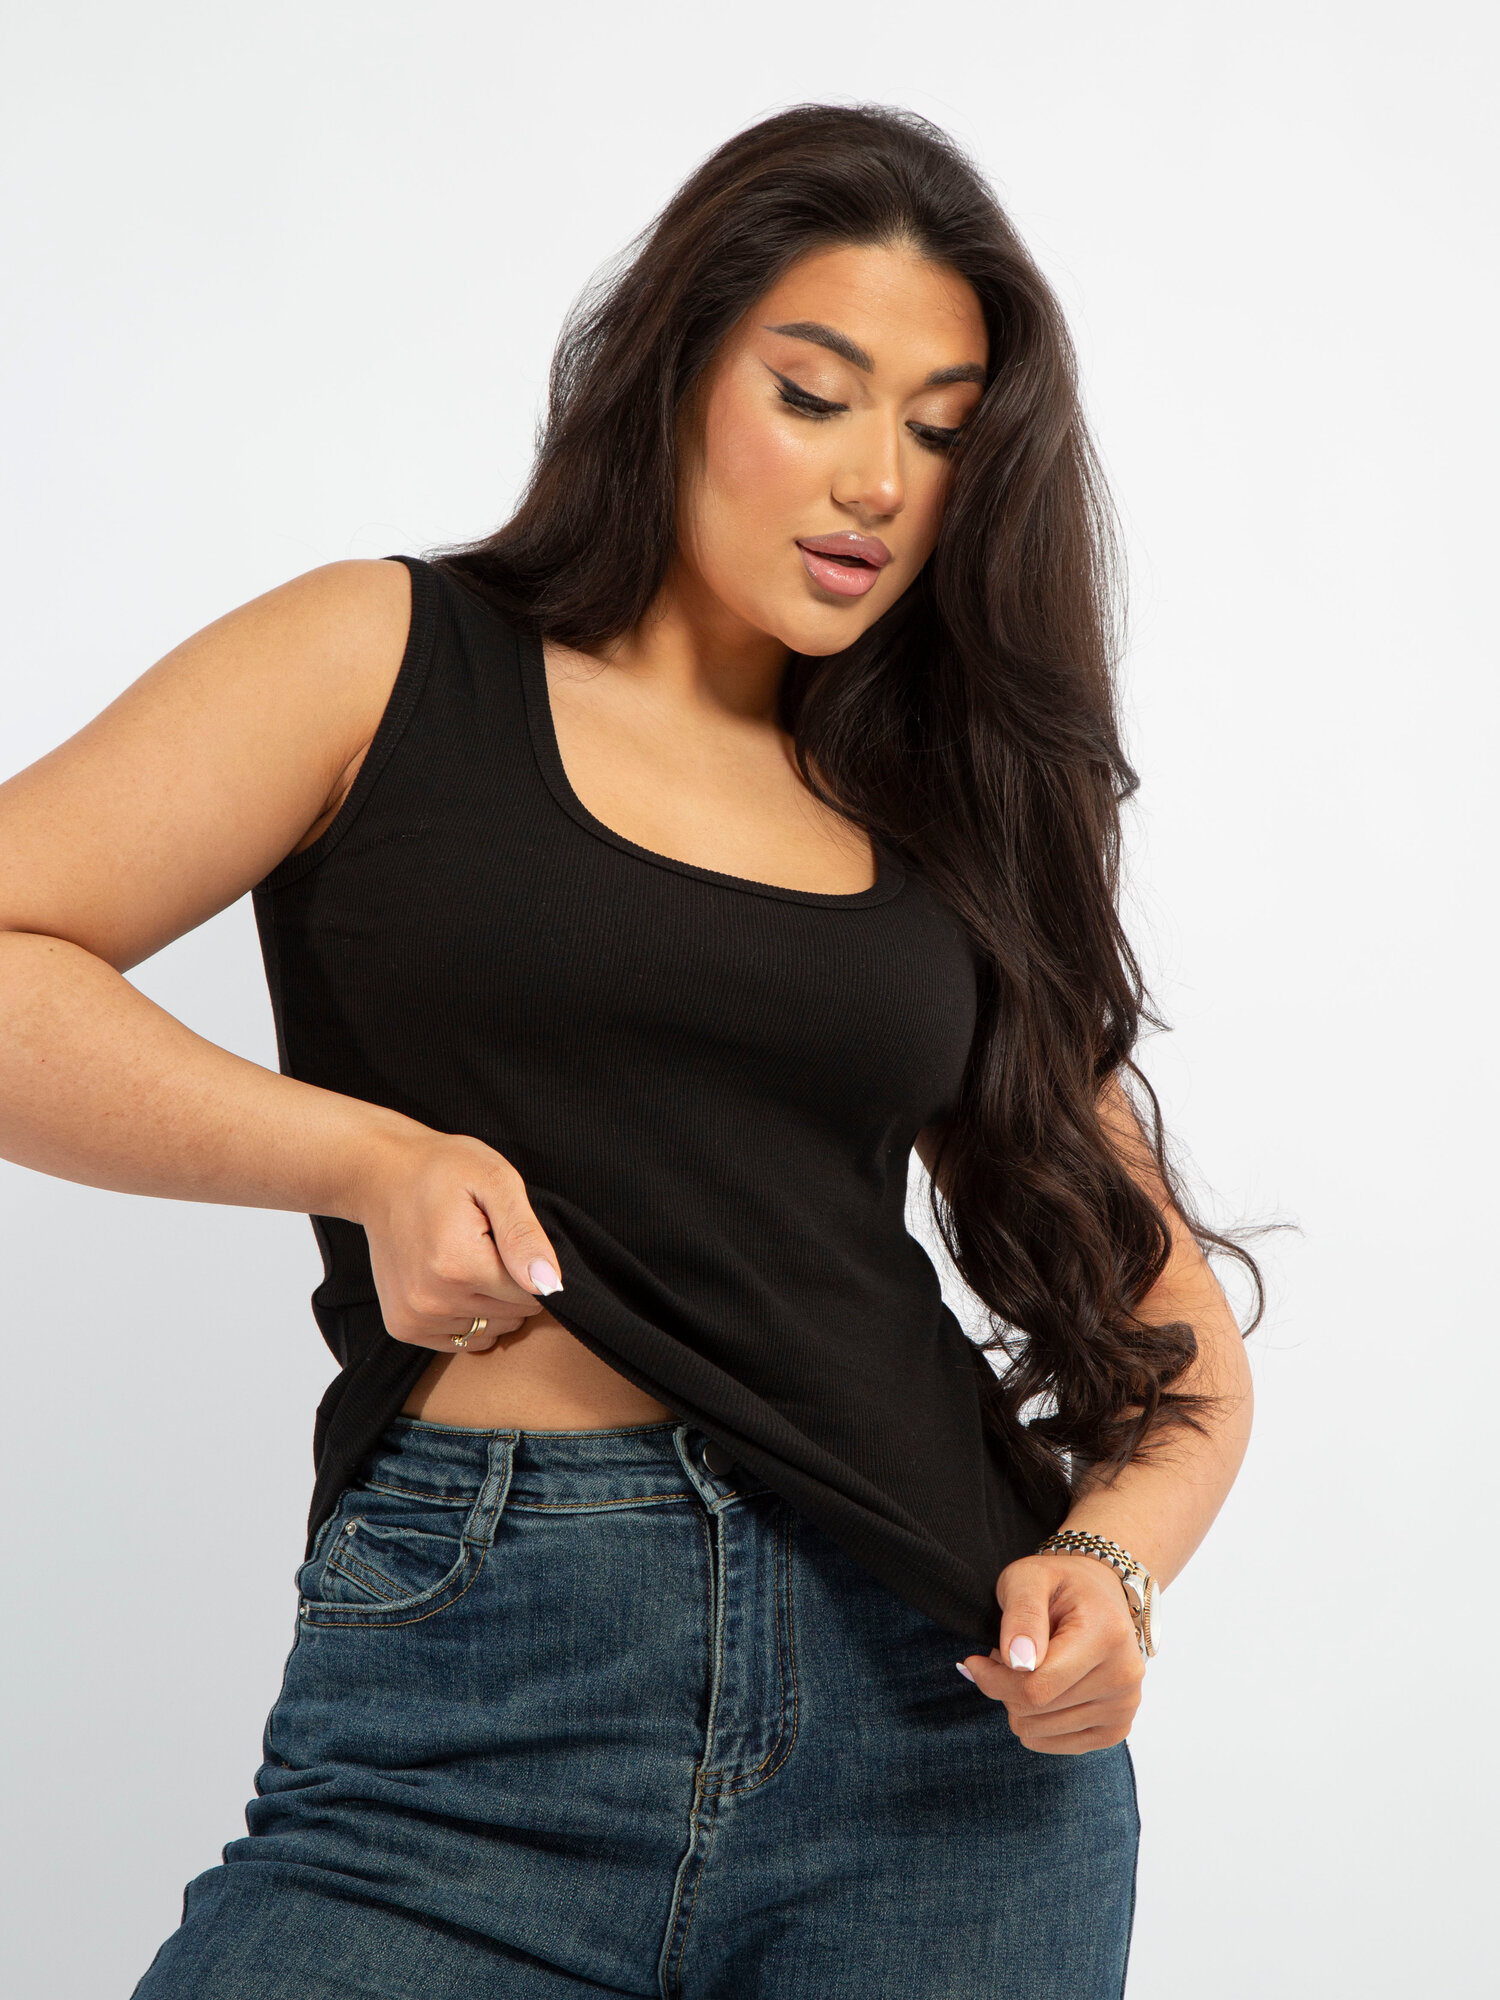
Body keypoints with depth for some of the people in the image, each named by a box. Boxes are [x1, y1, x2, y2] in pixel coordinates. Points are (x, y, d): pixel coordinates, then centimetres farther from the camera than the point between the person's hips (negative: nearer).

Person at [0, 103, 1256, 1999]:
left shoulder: (949, 812, 14)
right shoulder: (395, 662, 6)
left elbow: (1170, 1329, 14)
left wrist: (1111, 1558, -6)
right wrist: (369, 1156, -13)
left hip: (946, 1697, 3)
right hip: (468, 1708, -2)